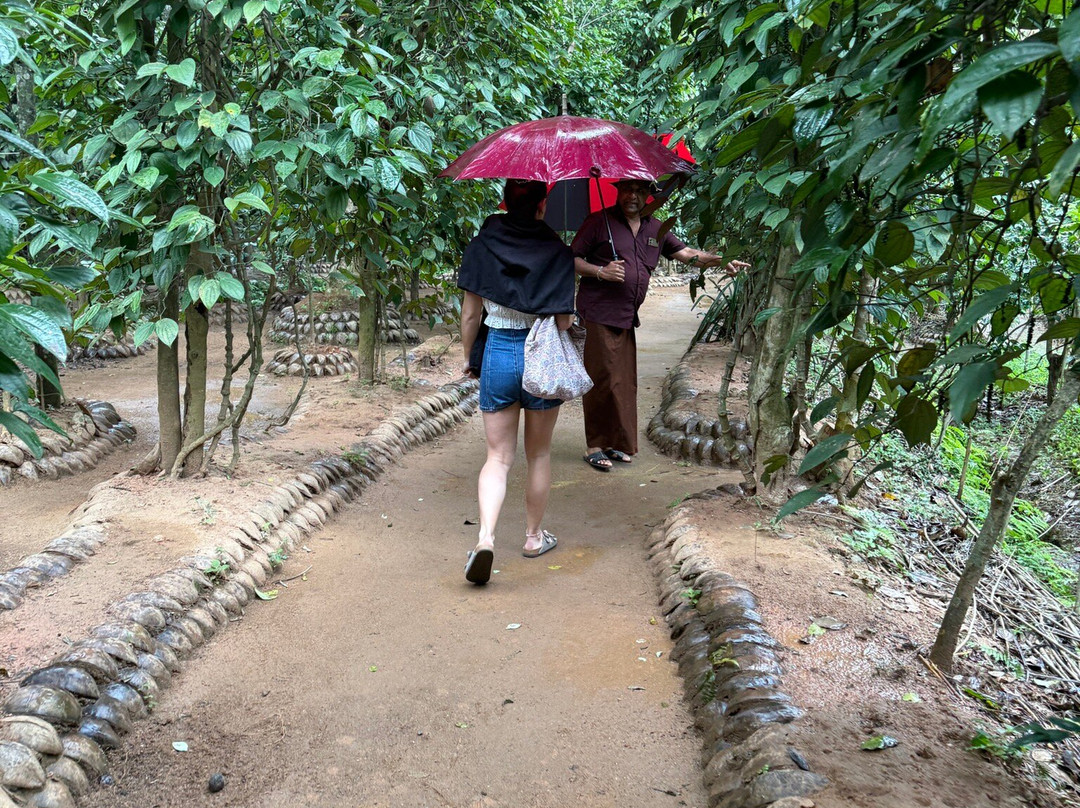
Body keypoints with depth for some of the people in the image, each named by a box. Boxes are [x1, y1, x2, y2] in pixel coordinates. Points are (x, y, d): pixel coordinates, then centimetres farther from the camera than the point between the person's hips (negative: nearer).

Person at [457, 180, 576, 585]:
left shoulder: (483, 244, -3)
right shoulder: (556, 250, -7)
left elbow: (470, 312, -1)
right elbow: (564, 320, -11)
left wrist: (468, 356, 13)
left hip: (498, 352, 1)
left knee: (498, 456, 7)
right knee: (538, 454, 17)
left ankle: (485, 536, -14)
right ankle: (534, 536, 29)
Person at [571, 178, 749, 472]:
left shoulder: (655, 229, 16)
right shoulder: (599, 222, -1)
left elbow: (686, 253, 19)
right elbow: (571, 259, -2)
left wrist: (722, 261, 7)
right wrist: (600, 271, -17)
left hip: (627, 315, 6)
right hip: (599, 312, -6)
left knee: (625, 381, 8)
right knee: (603, 379, -9)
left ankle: (616, 443, 18)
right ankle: (595, 447, 0)